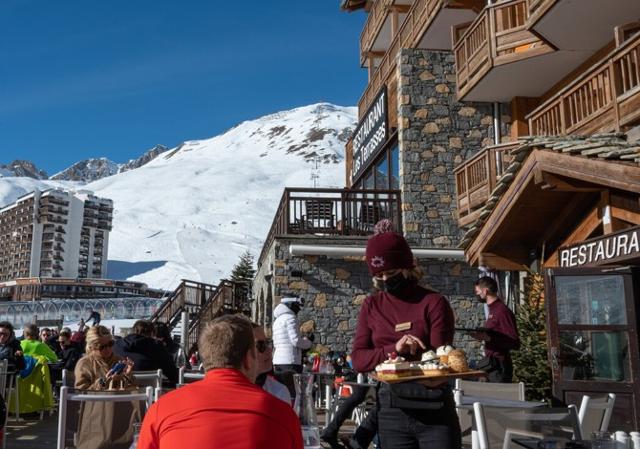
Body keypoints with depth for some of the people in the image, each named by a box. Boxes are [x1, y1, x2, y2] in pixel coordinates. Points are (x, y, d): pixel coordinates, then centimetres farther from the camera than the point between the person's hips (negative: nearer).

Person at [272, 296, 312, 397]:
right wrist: (308, 343, 3)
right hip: (290, 362, -9)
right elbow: (296, 340, -16)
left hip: (277, 362, 9)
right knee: (293, 393, -7)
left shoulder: (277, 320, 19)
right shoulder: (290, 318, -8)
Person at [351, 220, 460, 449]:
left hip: (434, 409, -3)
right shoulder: (371, 306, 6)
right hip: (391, 410, 3)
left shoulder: (433, 302, -5)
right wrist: (394, 349, -17)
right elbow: (358, 359, 0)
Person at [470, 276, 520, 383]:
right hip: (491, 364, 9)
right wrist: (483, 336, 7)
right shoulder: (493, 310, 13)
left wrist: (489, 338, -25)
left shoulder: (502, 311, -15)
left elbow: (515, 344, -18)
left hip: (499, 366, -9)